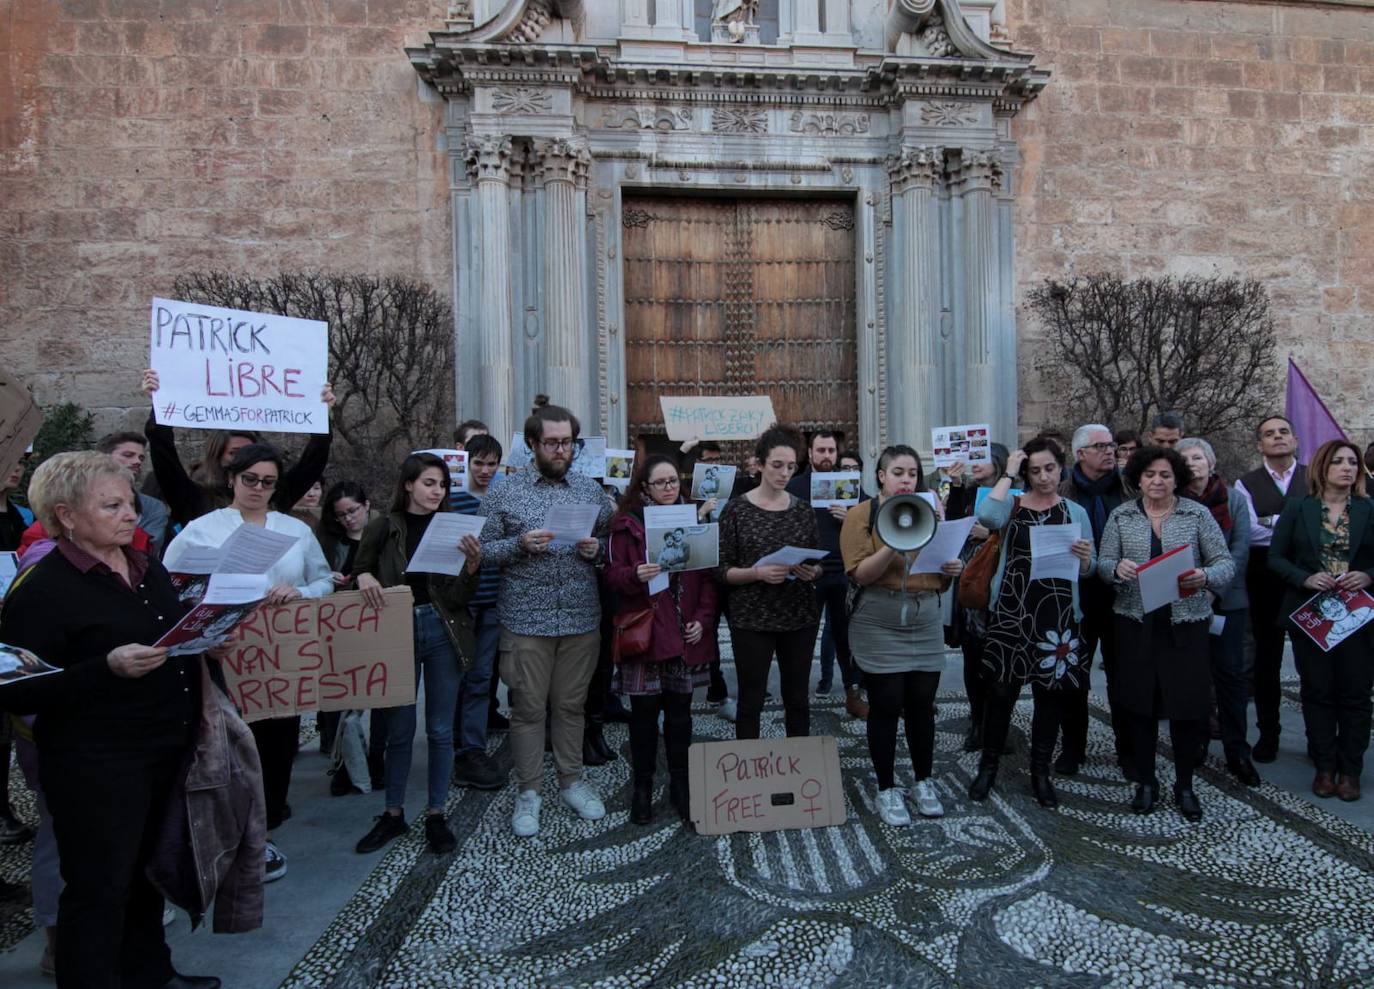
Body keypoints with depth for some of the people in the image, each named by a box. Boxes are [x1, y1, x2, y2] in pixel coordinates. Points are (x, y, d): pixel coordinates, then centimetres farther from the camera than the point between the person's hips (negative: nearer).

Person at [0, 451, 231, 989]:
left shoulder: (148, 567, 9)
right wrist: (108, 669, -29)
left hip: (168, 750, 8)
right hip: (97, 764, -7)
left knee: (148, 870, 21)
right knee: (99, 887, 4)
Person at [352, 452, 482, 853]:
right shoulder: (383, 527, -2)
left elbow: (459, 598, -4)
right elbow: (360, 574, 9)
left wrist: (473, 564, -22)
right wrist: (364, 577, -13)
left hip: (443, 631, 1)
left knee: (440, 729, 8)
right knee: (399, 728, 9)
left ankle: (436, 815, 22)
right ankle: (393, 813, 26)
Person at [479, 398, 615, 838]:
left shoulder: (591, 490, 8)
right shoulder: (505, 493, 0)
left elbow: (613, 543, 14)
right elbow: (483, 549, -1)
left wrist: (597, 548, -7)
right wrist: (520, 544, -17)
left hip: (582, 618, 2)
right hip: (525, 619, -2)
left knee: (572, 704, 12)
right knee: (528, 707, 6)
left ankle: (572, 781, 28)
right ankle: (528, 792, 19)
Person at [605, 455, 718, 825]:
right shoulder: (627, 522, -1)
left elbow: (707, 576, 9)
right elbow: (613, 575, -4)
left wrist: (703, 619, -2)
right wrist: (635, 575, -25)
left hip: (685, 634, 3)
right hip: (644, 633, -3)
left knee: (679, 710, 9)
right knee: (644, 711, 4)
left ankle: (680, 785, 21)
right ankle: (642, 787, 18)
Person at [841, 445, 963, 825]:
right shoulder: (862, 514, -3)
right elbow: (860, 574, -12)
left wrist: (951, 569, -3)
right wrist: (893, 544, -24)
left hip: (926, 624, 4)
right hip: (879, 626, -4)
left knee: (922, 705, 9)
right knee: (886, 706, 1)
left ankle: (923, 782, 27)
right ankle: (886, 790, 16)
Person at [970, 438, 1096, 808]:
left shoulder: (1075, 511, 8)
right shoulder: (1013, 504, 4)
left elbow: (1087, 570, 10)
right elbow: (987, 517, -21)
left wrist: (1084, 557, -14)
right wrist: (1007, 474, -11)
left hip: (1058, 614, 2)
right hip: (1011, 610, -1)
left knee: (1051, 693, 8)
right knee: (1001, 689, 2)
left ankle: (1040, 771, 23)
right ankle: (988, 766, 18)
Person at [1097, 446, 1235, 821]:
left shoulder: (1198, 515, 2)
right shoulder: (1121, 516, 5)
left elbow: (1226, 564, -1)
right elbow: (1103, 563, 3)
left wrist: (1205, 576, -22)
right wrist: (1117, 568, -20)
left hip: (1186, 623, -1)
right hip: (1136, 622, 1)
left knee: (1187, 703, 3)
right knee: (1140, 703, 7)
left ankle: (1185, 786, 22)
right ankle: (1145, 782, 23)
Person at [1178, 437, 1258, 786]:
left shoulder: (1233, 499, 3)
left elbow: (1241, 549, -4)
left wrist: (1214, 589, -15)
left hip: (1227, 599, 0)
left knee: (1230, 673, 0)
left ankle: (1237, 753, 8)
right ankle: (1195, 744, 21)